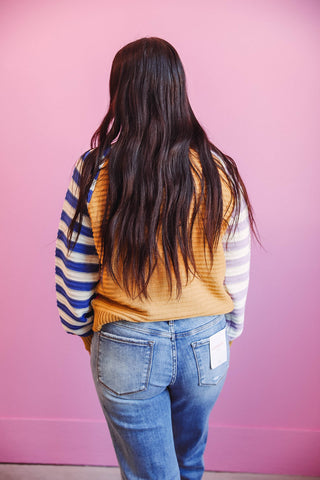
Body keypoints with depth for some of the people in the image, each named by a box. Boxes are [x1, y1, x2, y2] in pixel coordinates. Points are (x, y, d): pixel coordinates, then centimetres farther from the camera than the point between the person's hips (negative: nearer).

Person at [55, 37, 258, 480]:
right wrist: (229, 332, 14)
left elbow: (73, 273, -7)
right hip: (205, 345, 3)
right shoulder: (220, 172, -10)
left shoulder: (95, 172, -15)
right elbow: (237, 273, -3)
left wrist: (82, 329, 12)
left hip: (126, 348, -2)